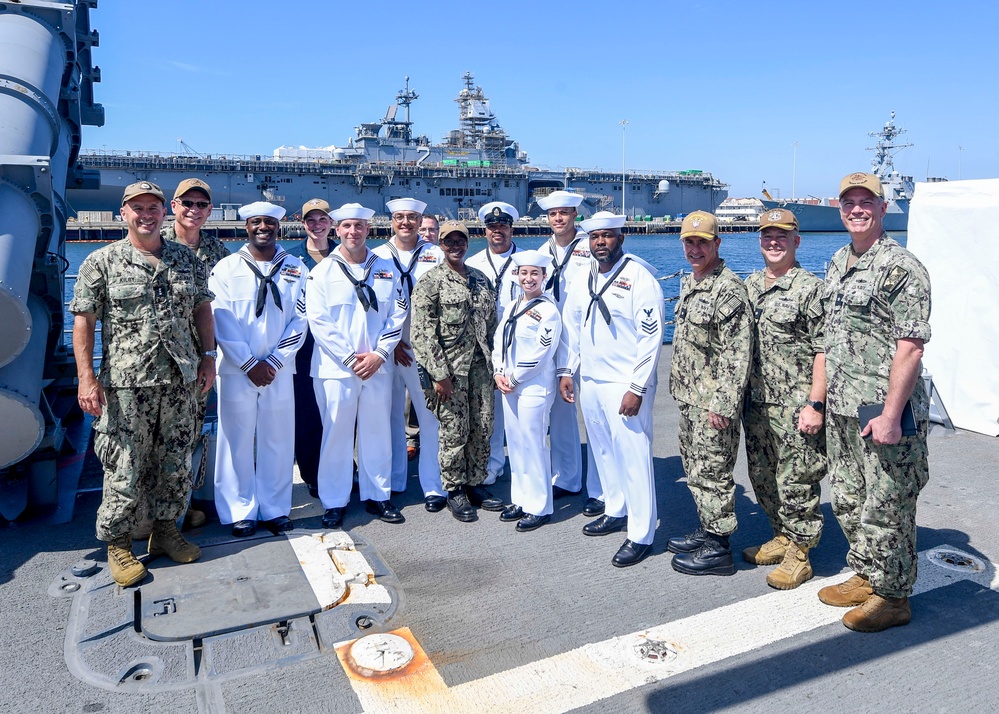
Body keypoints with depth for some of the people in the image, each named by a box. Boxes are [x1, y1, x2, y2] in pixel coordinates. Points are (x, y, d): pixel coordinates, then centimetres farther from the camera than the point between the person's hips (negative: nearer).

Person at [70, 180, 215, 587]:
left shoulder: (187, 260, 9)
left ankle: (166, 530, 29)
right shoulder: (102, 262, -1)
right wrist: (86, 378, -11)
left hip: (181, 384, 4)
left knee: (175, 465, 12)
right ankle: (117, 544, 19)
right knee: (125, 469, 2)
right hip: (126, 386, -3)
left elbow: (203, 308, 15)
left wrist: (208, 356, 6)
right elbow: (84, 321, -3)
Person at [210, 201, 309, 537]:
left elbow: (299, 320, 2)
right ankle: (241, 511, 16)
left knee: (278, 440, 6)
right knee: (238, 440, 3)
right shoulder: (226, 268, 2)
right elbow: (222, 322, -4)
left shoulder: (296, 269, 6)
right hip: (236, 370, -1)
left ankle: (275, 509, 19)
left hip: (279, 370, 1)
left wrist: (274, 362, -7)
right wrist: (249, 364, -9)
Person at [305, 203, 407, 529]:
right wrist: (351, 358, -12)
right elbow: (319, 322, -6)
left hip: (378, 367, 3)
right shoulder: (322, 272, 0)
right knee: (336, 434, 2)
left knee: (377, 432, 9)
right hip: (336, 367, -2)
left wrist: (379, 353, -7)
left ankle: (376, 496, 23)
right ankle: (334, 502, 15)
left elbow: (398, 315, 5)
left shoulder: (387, 269, 8)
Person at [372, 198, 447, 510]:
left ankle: (433, 486, 7)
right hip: (387, 348, 2)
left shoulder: (435, 254, 6)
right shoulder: (377, 256, 9)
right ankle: (393, 482, 22)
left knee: (431, 417, -3)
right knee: (391, 417, 8)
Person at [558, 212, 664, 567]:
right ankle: (616, 511, 34)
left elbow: (652, 336, -14)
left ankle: (641, 535, 7)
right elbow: (570, 325, 17)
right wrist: (566, 370, 11)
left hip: (625, 384, -7)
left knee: (633, 456, -3)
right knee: (603, 451, 17)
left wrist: (637, 388, -17)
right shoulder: (582, 279, 10)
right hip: (589, 381, 7)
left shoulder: (639, 278, -10)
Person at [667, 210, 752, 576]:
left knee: (712, 471, -1)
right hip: (688, 396, 10)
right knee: (695, 467, 18)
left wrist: (722, 404, -23)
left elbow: (738, 352, -21)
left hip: (713, 400, -10)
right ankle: (706, 530, 33)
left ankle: (718, 549, 11)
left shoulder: (728, 288, -17)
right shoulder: (690, 283, 13)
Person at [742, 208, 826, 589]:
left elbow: (824, 351, -13)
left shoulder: (810, 288, -9)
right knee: (762, 477, 16)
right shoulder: (749, 285, 12)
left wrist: (815, 405, -18)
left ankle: (799, 555, 15)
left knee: (796, 482, 1)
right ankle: (782, 537, 34)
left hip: (796, 407, -7)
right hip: (757, 404, 7)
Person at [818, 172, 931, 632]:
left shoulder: (901, 267, -13)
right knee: (847, 501, 18)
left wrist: (890, 414, -22)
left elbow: (910, 347, -18)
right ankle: (864, 577, 35)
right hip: (841, 409, 8)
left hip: (882, 412, -8)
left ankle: (892, 597, 20)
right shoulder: (838, 263, 13)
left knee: (886, 507, 3)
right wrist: (822, 399, 17)